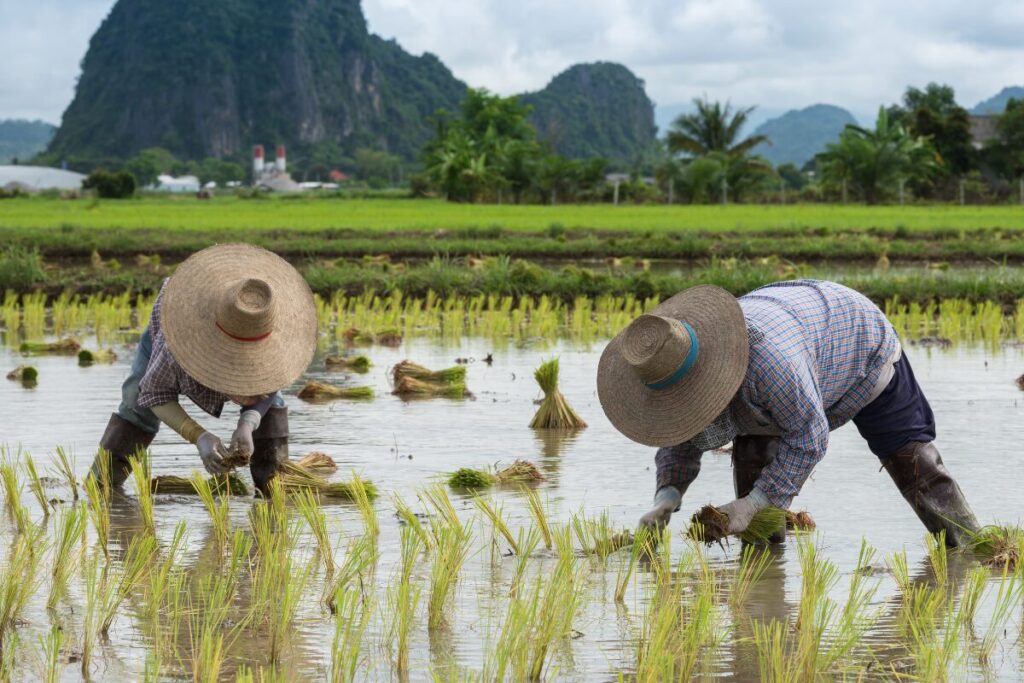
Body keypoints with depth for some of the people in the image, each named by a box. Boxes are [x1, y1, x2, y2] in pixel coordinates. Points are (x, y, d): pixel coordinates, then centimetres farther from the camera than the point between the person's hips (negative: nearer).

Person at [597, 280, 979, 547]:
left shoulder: (768, 360, -50)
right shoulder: (674, 364, -25)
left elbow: (808, 438, -38)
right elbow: (679, 444, -11)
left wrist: (751, 503, -38)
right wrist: (666, 499, -29)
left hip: (859, 339, -6)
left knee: (907, 455, 2)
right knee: (751, 450, -10)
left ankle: (966, 541, 18)